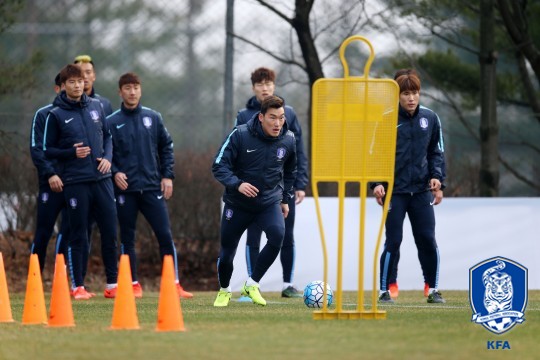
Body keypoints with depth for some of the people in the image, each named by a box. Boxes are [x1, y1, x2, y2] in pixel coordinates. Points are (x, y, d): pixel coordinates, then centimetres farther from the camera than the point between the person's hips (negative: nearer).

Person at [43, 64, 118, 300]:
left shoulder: (95, 107, 9)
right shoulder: (56, 115, -2)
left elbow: (107, 136, 18)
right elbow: (47, 150, 1)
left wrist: (107, 157, 0)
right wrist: (72, 153, -14)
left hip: (101, 180, 4)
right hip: (75, 182, -4)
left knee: (110, 232, 4)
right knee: (78, 236, 0)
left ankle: (112, 284, 12)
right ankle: (78, 287, 7)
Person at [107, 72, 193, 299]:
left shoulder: (153, 118, 9)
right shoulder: (111, 122, 2)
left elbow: (166, 147, 12)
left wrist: (168, 175, 3)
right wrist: (115, 172, -13)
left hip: (153, 187, 1)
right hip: (125, 190, -1)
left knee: (165, 235, -5)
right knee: (127, 239, 3)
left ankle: (174, 284, 0)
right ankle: (133, 284, 12)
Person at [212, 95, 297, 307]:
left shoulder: (288, 140, -5)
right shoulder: (240, 135, -18)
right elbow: (219, 166, -16)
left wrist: (285, 198, 17)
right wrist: (237, 184, -31)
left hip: (270, 202, 2)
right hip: (237, 203, -1)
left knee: (278, 235, -27)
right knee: (227, 251, 4)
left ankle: (252, 284, -10)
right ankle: (224, 291, 35)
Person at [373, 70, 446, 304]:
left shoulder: (430, 118, 4)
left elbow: (436, 151, 13)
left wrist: (437, 175, -2)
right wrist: (376, 183, -12)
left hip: (421, 190, 3)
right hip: (395, 191, -3)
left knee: (428, 240, 1)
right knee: (393, 241, -3)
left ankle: (433, 289, 11)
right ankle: (385, 291, 7)